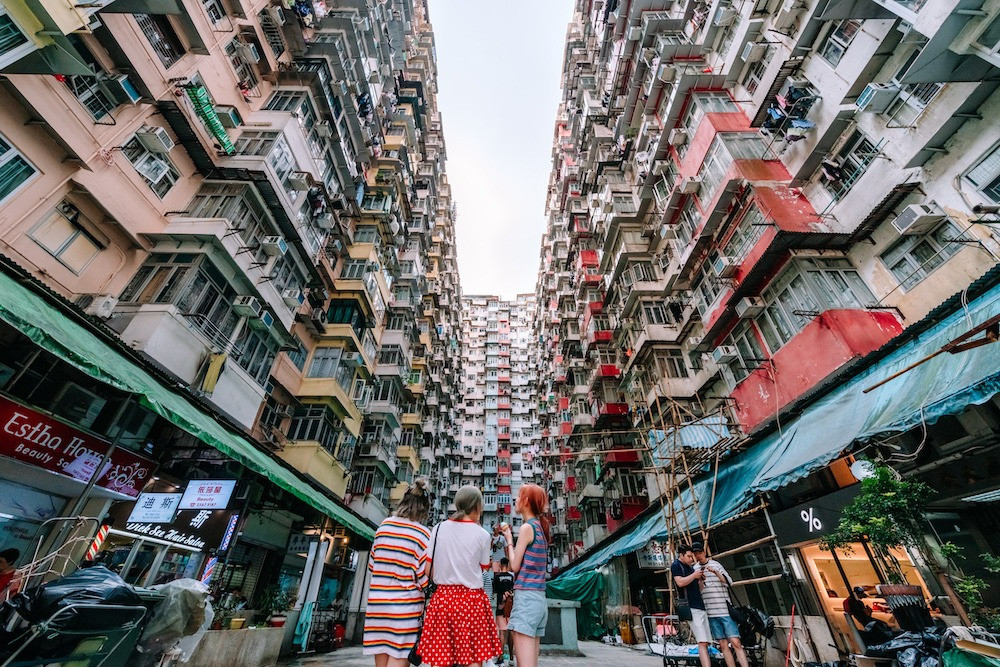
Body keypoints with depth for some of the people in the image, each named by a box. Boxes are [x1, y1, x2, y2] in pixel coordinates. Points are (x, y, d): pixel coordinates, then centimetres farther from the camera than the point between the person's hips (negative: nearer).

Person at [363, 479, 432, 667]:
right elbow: (425, 576, -11)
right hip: (406, 605, -5)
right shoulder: (422, 534, -11)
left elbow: (372, 565, 13)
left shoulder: (384, 526, 3)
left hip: (377, 603, 5)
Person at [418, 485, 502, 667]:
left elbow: (429, 569, 1)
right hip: (471, 598, -2)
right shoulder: (482, 534, -6)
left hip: (442, 597, 2)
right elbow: (483, 568, 8)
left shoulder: (439, 528, -1)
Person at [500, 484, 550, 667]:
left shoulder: (527, 527, -11)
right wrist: (510, 539, 16)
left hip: (526, 596, -9)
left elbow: (515, 566, -9)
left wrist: (509, 541, 3)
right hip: (540, 598, 9)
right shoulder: (541, 528, 14)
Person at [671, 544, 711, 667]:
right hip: (690, 607, -8)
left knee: (705, 642, 4)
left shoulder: (690, 567, 20)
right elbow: (680, 582, -17)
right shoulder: (676, 565, -4)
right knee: (702, 642, -16)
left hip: (700, 606, 8)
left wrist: (701, 579, 8)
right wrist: (694, 575, -9)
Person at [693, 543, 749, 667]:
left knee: (736, 643, -7)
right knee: (723, 645, 5)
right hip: (710, 612, 2)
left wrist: (716, 572, -18)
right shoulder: (695, 569, 7)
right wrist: (700, 580, -12)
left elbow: (729, 582, -3)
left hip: (725, 610, -2)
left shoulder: (716, 564, 1)